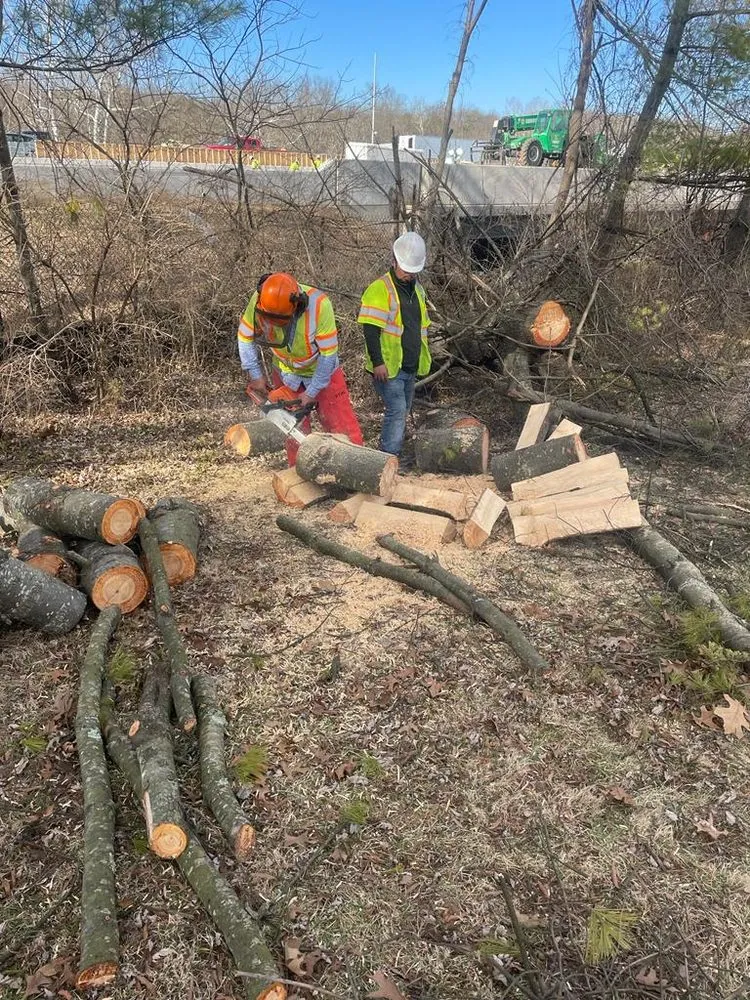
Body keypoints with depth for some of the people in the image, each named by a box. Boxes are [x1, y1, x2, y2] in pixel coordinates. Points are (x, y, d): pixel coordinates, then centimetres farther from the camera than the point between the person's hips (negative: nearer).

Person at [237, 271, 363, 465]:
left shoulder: (319, 304, -34)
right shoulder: (260, 300, -24)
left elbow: (328, 354, -26)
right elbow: (245, 337, -8)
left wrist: (312, 393, -20)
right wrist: (255, 376, -12)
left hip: (322, 372, -2)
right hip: (286, 375, 3)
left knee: (345, 432, -3)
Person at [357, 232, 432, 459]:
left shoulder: (417, 289, 14)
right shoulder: (379, 289, -12)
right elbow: (370, 329, -18)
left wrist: (423, 359, 22)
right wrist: (378, 362, -23)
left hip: (411, 368, 8)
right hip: (388, 367, -8)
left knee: (402, 413, 13)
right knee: (397, 410, -15)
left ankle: (393, 456, 23)